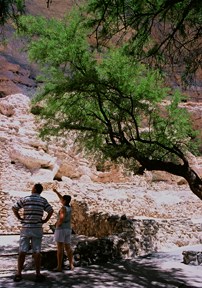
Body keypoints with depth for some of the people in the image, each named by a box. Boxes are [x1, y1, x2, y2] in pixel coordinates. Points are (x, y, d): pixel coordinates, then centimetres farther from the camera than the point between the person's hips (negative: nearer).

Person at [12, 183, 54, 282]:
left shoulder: (25, 199, -1)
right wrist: (45, 220, 3)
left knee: (22, 252, 5)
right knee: (36, 252, 3)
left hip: (25, 228, 0)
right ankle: (38, 274, 4)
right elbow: (51, 211, -6)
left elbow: (14, 208, 0)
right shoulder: (43, 200, 1)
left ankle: (19, 274, 6)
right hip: (37, 228, 0)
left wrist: (20, 218, 8)